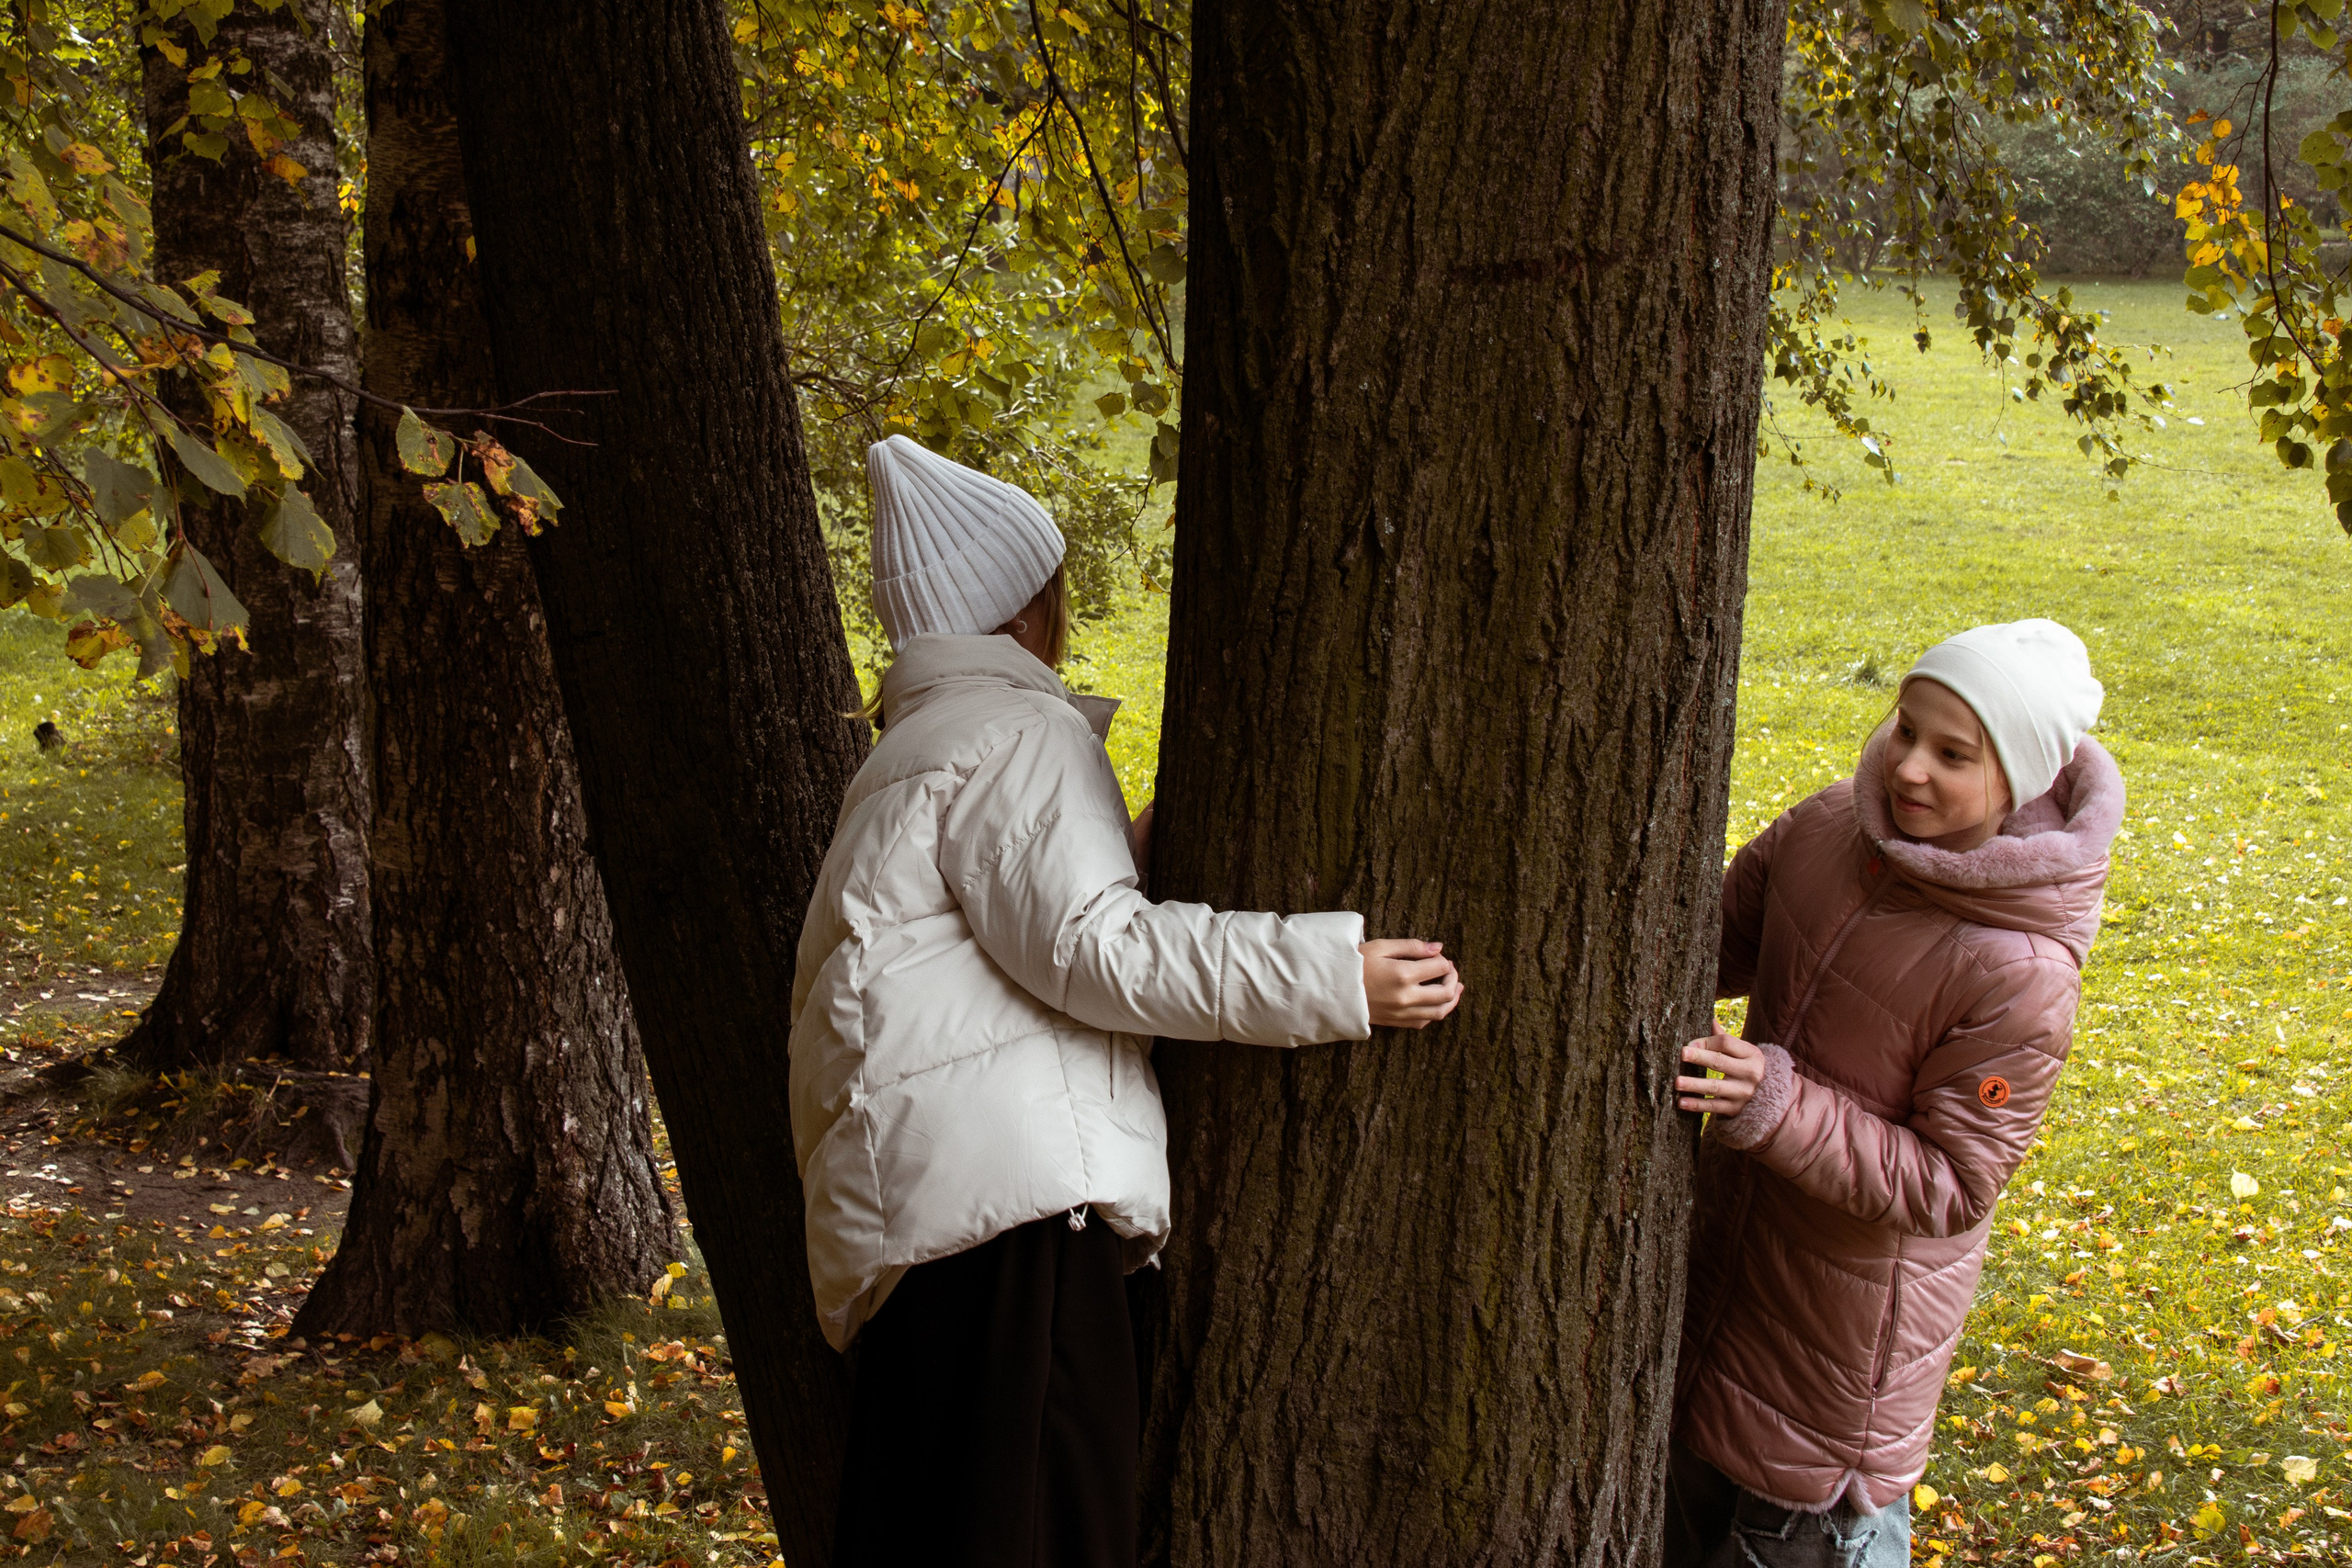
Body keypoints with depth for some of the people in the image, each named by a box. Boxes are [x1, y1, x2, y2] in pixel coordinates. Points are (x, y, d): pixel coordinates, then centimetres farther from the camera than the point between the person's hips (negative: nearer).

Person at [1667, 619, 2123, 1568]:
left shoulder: (2023, 973, -29)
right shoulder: (1836, 823, -11)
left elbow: (1947, 1186, -25)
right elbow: (1724, 942, 6)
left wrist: (1779, 1104, -35)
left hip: (1858, 1295, -6)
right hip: (1735, 1232, 6)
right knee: (1688, 1492, 25)